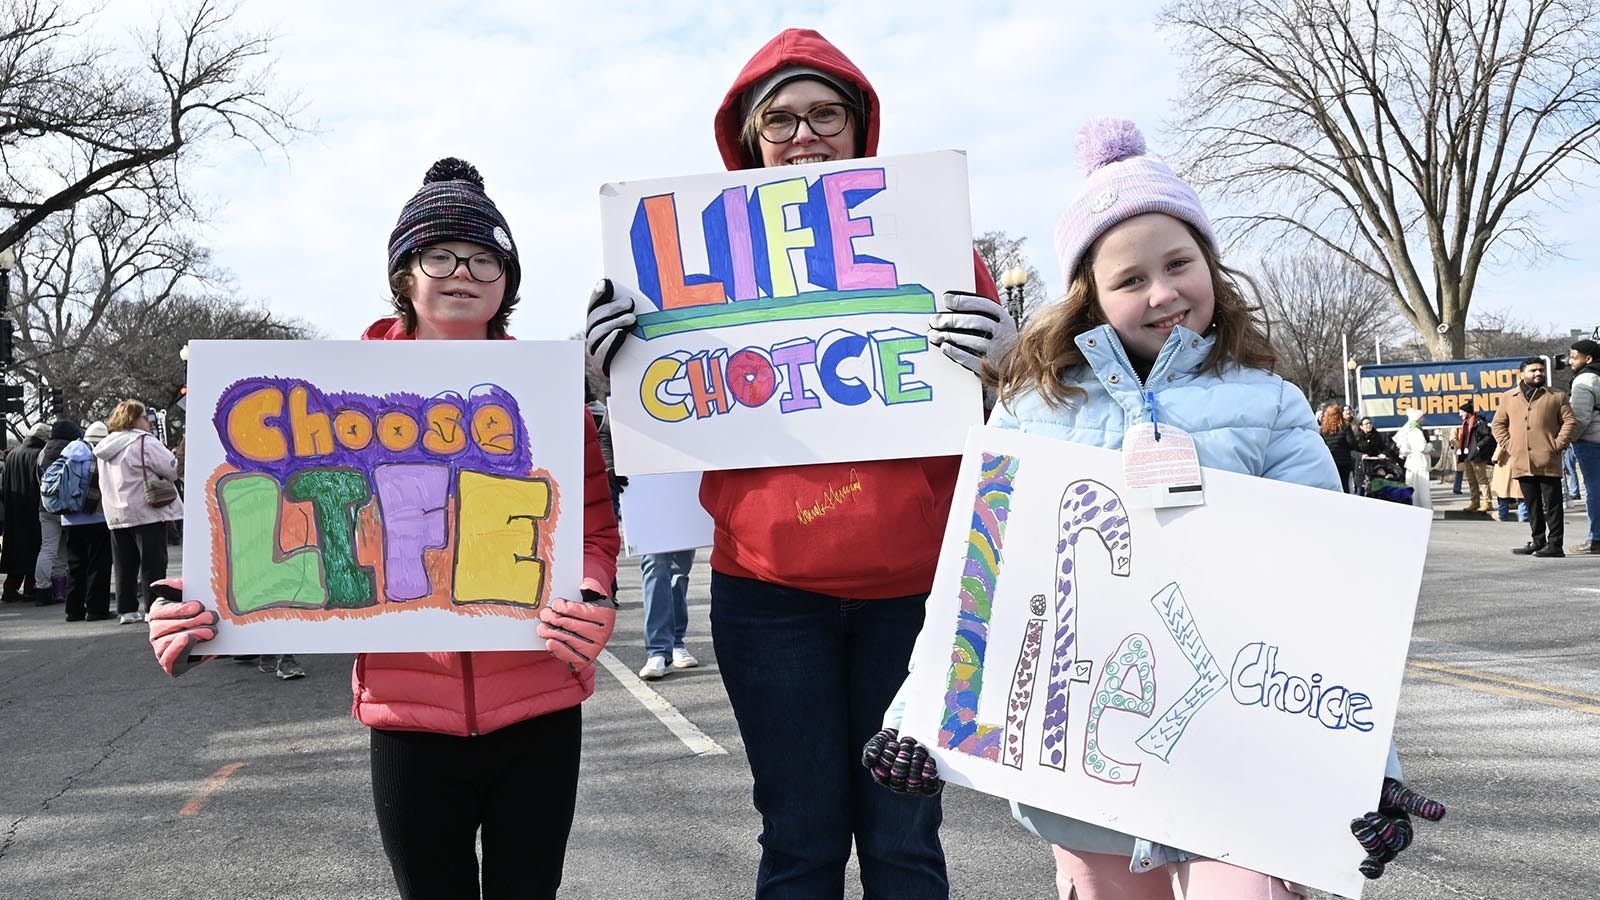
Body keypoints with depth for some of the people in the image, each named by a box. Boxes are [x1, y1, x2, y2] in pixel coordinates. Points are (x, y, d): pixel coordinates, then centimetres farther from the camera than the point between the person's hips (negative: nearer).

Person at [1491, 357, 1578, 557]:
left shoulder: (1556, 397, 6)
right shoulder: (1508, 398, 13)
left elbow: (1570, 422, 3)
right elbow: (1498, 424, 17)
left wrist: (1558, 445, -6)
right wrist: (1507, 445, 4)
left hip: (1548, 463, -3)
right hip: (1521, 462, 3)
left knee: (1552, 504, -3)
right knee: (1532, 505, 10)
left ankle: (1555, 544, -1)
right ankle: (1538, 541, 19)